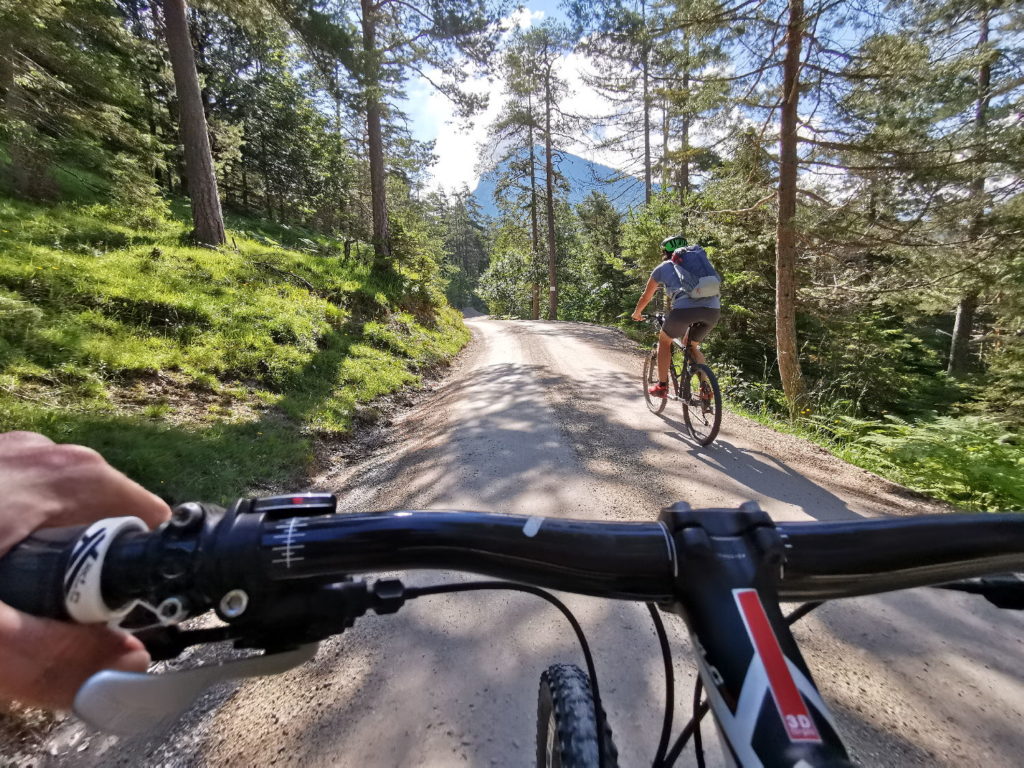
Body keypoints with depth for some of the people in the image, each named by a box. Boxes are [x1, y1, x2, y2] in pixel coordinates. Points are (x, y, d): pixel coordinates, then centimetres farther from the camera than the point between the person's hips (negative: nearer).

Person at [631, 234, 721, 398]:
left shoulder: (662, 268, 20)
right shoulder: (699, 257, 31)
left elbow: (646, 298, 31)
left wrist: (637, 313, 50)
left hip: (685, 308, -4)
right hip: (714, 309, 4)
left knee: (664, 340, 23)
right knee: (692, 346, 29)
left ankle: (662, 386, 22)